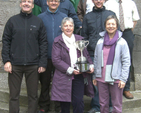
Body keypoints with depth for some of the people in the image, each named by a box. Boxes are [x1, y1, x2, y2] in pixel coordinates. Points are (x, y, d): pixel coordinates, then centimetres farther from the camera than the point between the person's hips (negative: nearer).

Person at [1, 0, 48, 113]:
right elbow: (6, 41, 5)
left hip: (33, 65, 0)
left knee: (33, 95, 8)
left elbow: (43, 43, 4)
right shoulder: (12, 21, 6)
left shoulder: (39, 22, 6)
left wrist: (43, 63, -2)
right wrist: (6, 60, -5)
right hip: (15, 64, 0)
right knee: (14, 95, 6)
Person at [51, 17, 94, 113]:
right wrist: (70, 70, -15)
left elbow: (86, 55, 17)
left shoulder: (79, 39, 13)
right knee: (65, 105, 6)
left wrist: (91, 65, -2)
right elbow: (56, 60, -8)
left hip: (78, 76, 3)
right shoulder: (58, 41, 0)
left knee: (79, 102, -1)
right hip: (63, 77, -2)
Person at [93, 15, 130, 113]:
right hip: (101, 78, 3)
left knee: (117, 105, 5)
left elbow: (126, 62, -4)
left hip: (116, 79, -3)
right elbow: (96, 60, 10)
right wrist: (95, 76, 10)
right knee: (103, 104, 13)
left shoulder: (122, 42, -4)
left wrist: (123, 79, -9)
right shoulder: (100, 41, 5)